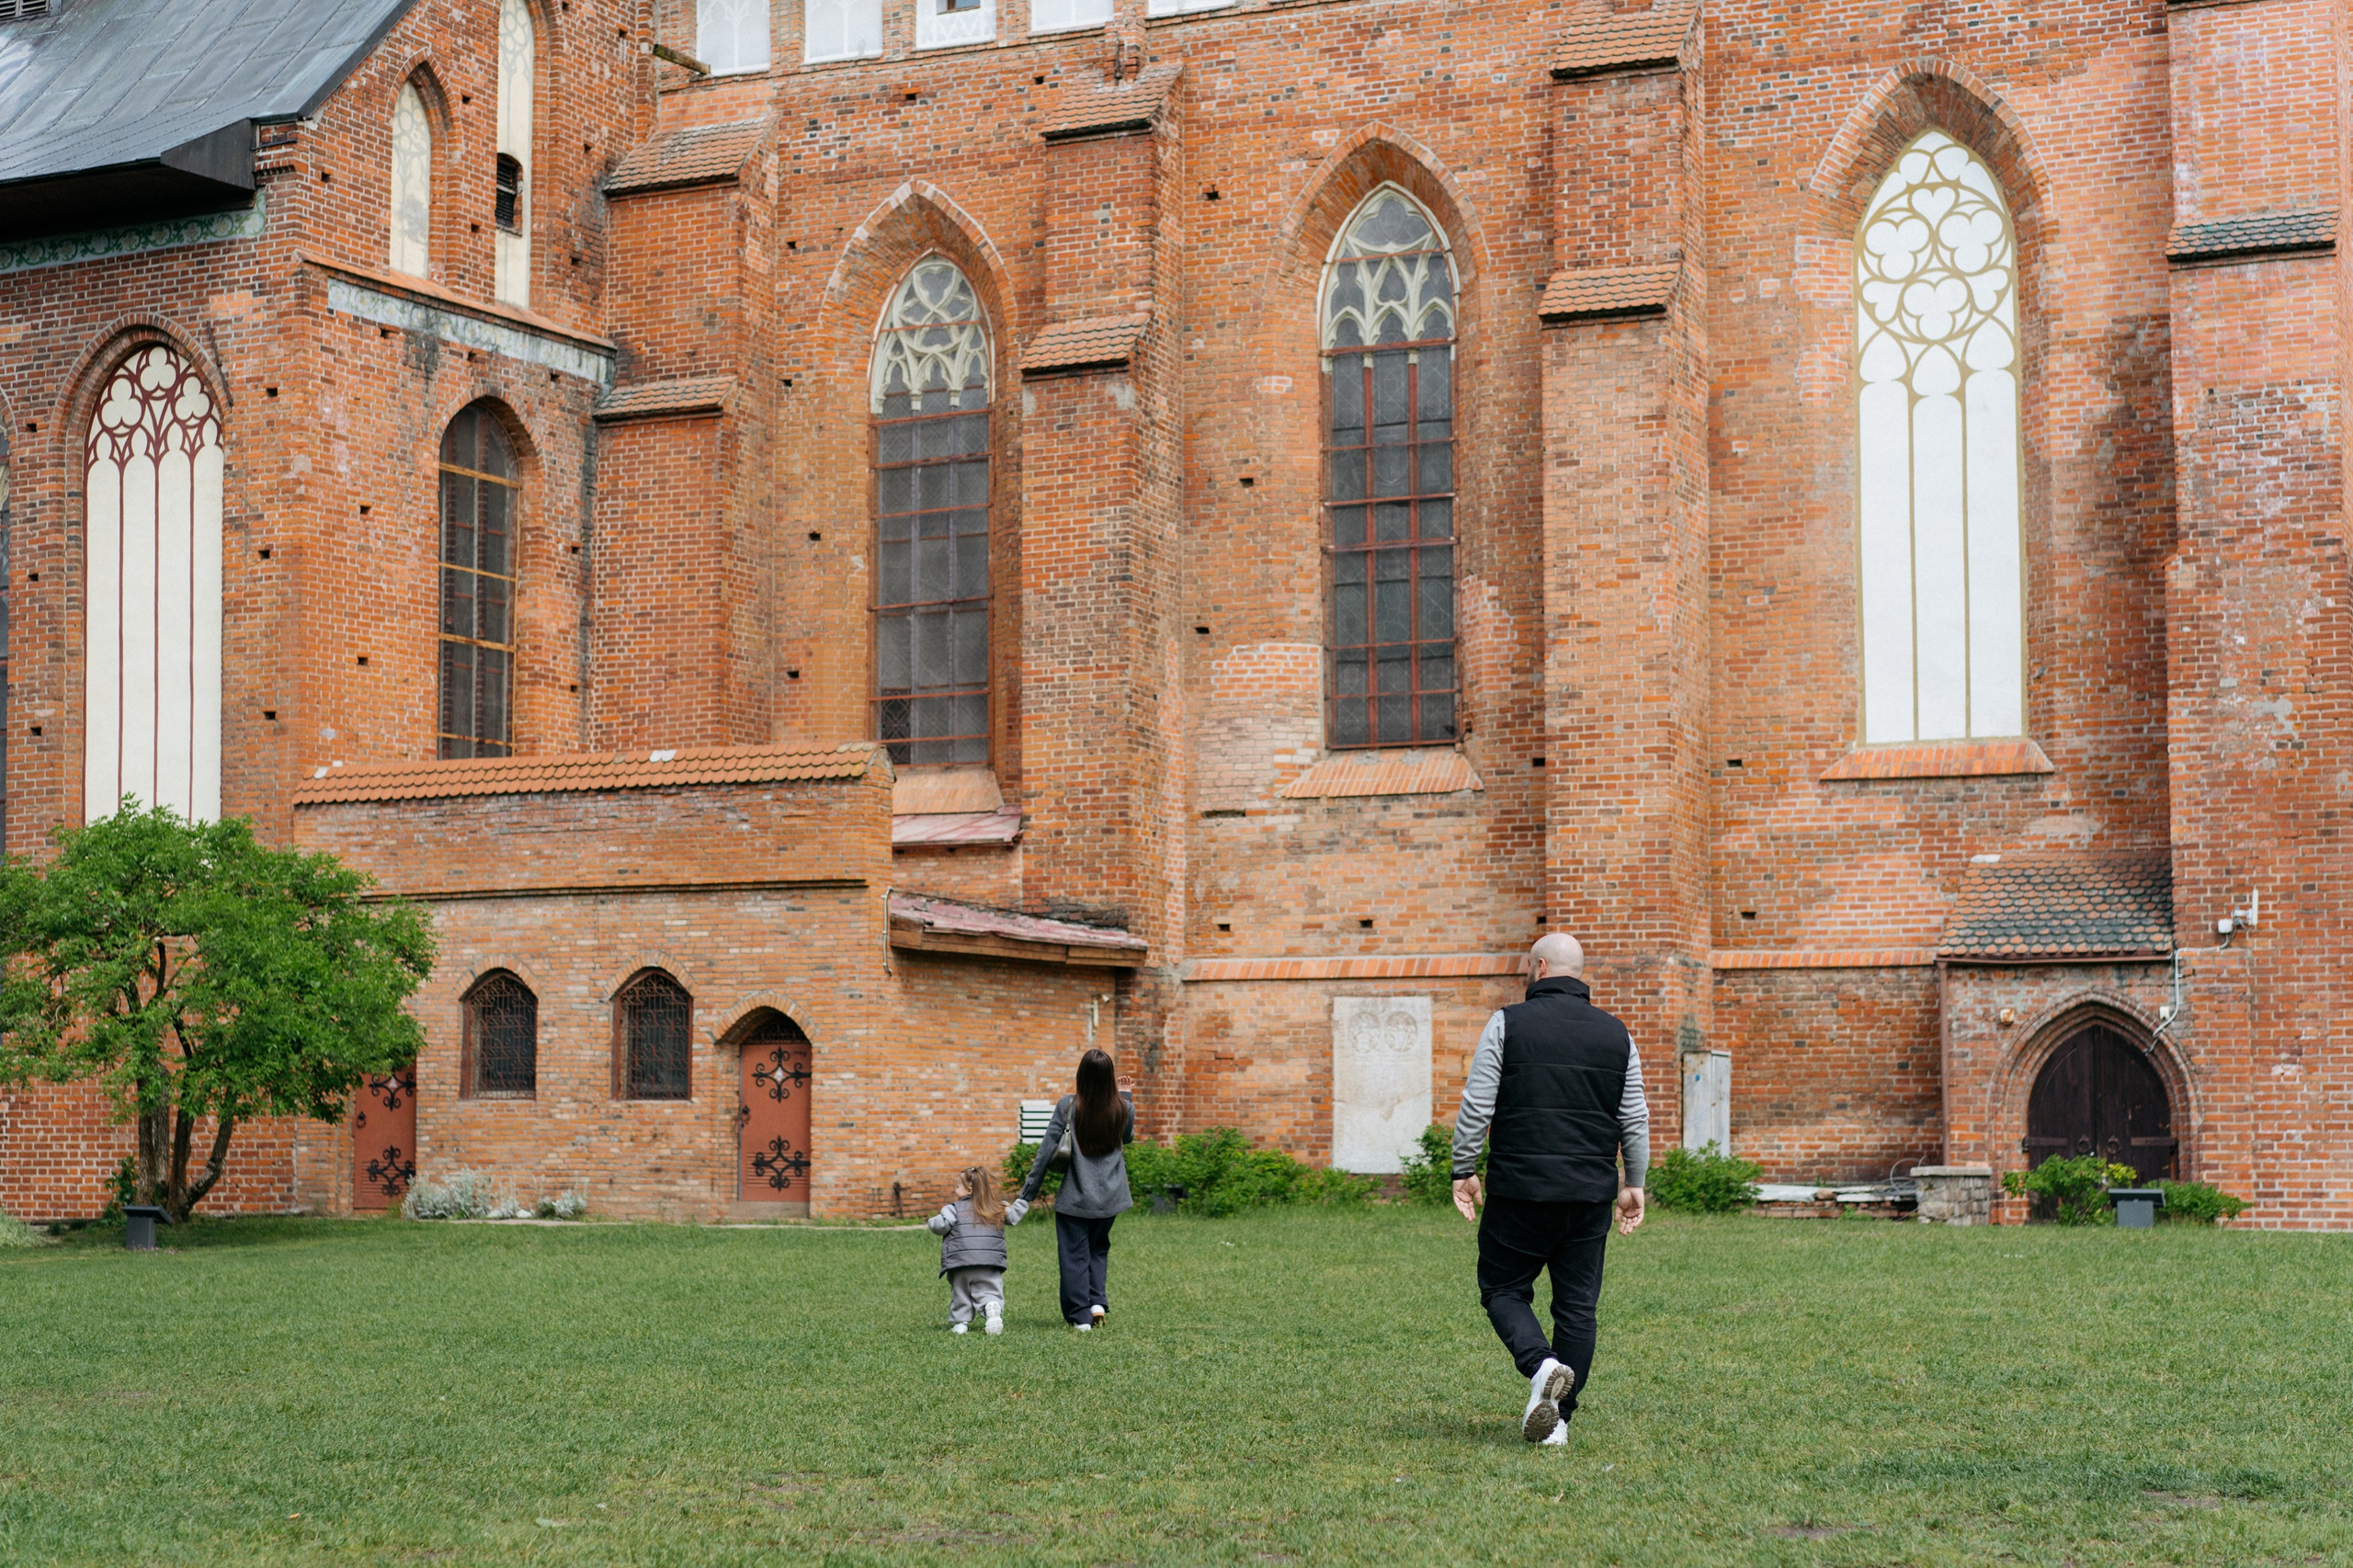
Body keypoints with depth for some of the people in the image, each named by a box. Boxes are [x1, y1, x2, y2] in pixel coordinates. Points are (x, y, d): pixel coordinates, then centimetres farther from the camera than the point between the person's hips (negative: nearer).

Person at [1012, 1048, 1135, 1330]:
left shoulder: (1067, 1107, -11)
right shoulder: (1124, 1109, -4)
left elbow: (1046, 1153, -10)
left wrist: (1026, 1196, -5)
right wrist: (1125, 1097, 23)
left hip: (1075, 1198, -3)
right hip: (1110, 1197, 3)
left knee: (1074, 1255, 8)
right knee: (1099, 1248, 23)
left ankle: (1080, 1315, 7)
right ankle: (1097, 1301, 8)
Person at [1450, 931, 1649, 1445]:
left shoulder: (1508, 1023, -3)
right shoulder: (1616, 1034, 8)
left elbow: (1476, 1106, -6)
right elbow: (1636, 1120, 11)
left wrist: (1464, 1171, 3)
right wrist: (1633, 1186, 19)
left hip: (1519, 1190, -3)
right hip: (1590, 1195, 3)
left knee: (1503, 1289, 10)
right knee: (1577, 1304, 9)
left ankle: (1542, 1364, -15)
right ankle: (1557, 1420, 8)